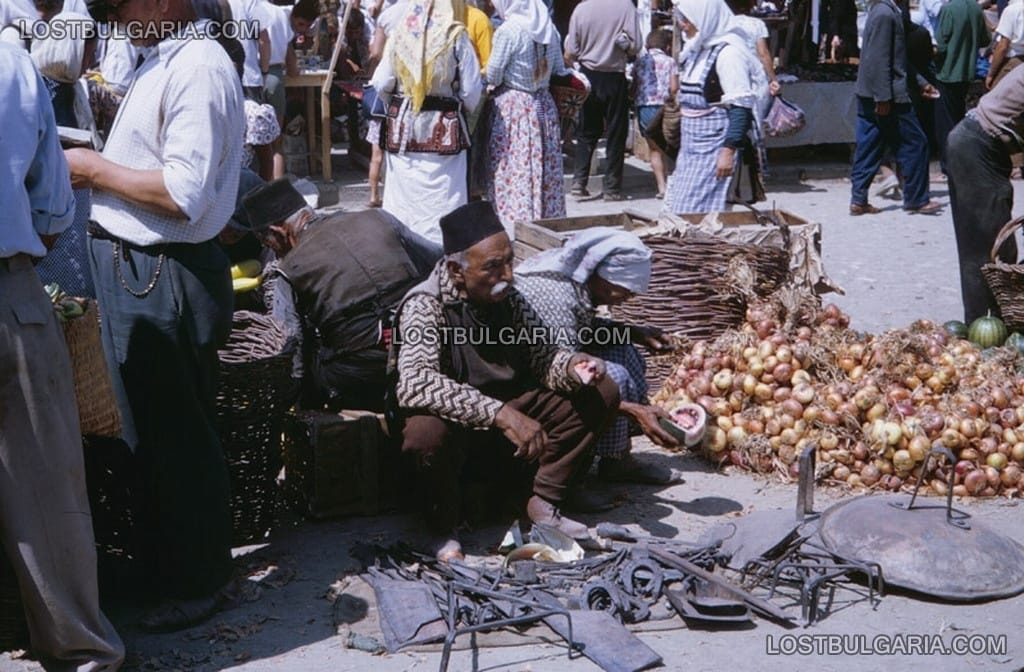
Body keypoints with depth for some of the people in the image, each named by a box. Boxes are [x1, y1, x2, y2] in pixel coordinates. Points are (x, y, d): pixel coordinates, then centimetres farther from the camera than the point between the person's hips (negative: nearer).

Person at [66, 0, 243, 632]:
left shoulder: (198, 68, -18)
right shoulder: (160, 62, 12)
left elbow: (184, 195, -24)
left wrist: (96, 170, -14)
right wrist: (96, 167, 5)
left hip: (160, 278, -10)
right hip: (133, 269, 10)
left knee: (174, 436, 3)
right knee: (150, 430, 19)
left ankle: (199, 581, 19)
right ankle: (165, 562, 34)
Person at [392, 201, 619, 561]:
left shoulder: (506, 297, -1)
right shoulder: (425, 305, -21)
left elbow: (541, 356, 5)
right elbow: (415, 382, -37)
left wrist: (572, 366, -21)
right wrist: (501, 414, -45)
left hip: (507, 410, 6)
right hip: (454, 423, -6)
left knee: (601, 392, -5)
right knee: (426, 434, -41)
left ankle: (543, 504, 1)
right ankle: (445, 528, -11)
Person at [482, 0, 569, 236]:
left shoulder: (508, 31, -15)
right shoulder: (549, 28, 4)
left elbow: (493, 76, -10)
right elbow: (559, 71, 11)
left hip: (511, 107, -6)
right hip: (544, 106, 6)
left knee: (511, 174, -1)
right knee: (546, 172, 11)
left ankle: (512, 231, -1)